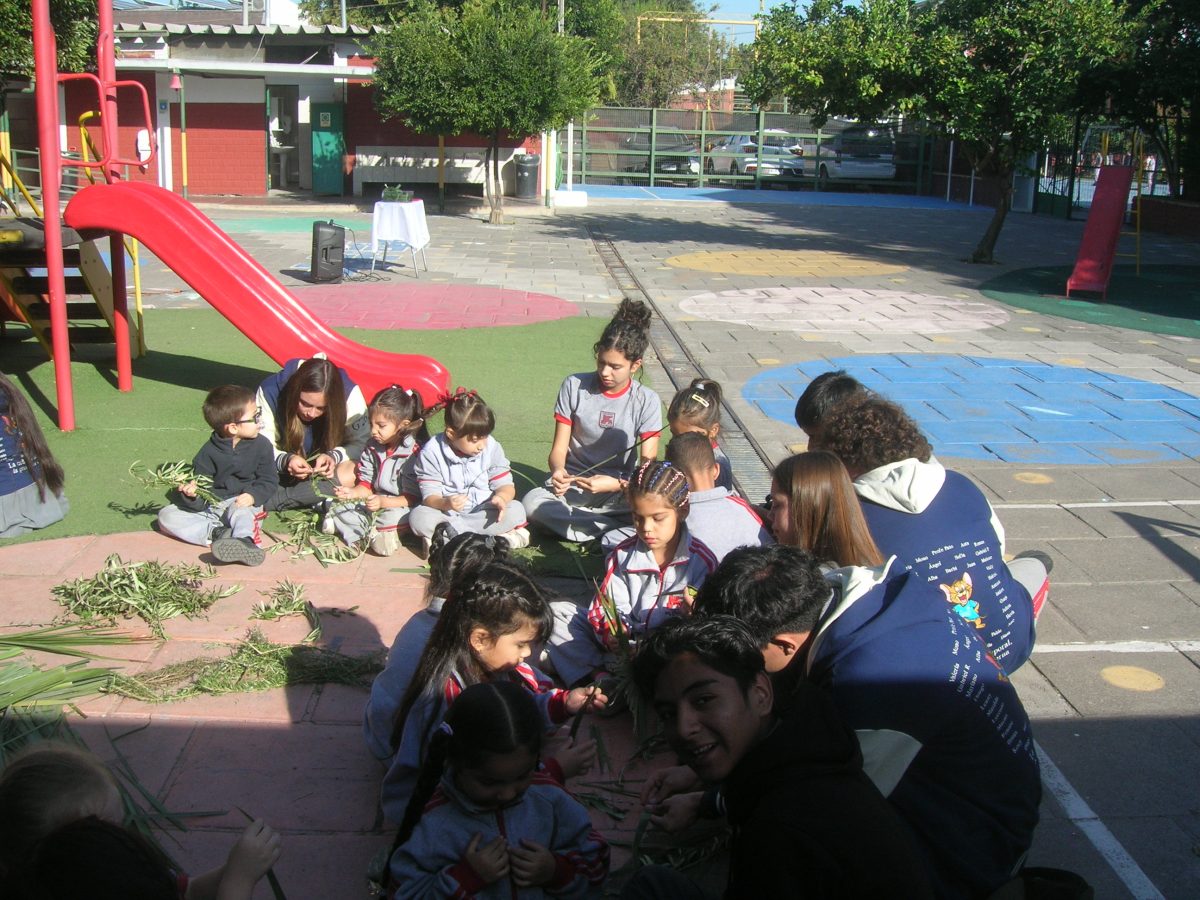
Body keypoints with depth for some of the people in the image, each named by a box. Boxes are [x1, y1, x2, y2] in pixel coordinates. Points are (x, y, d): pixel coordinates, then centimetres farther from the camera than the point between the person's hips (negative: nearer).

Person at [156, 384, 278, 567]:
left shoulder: (261, 445, -1)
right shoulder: (208, 453, -2)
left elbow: (269, 480, 0)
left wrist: (253, 495, -20)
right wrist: (192, 495, -26)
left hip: (243, 503, -3)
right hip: (210, 506, 3)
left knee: (240, 511, -38)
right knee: (166, 516, -13)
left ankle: (245, 542, -68)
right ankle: (216, 533, -31)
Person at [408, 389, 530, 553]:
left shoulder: (492, 447, -3)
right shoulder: (432, 453, -10)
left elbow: (505, 485, -1)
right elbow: (430, 495, -13)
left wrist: (501, 497, -26)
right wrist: (445, 503, -37)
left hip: (484, 513, 2)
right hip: (447, 513, -2)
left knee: (516, 510, -24)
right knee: (418, 517, -31)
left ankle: (445, 536, -27)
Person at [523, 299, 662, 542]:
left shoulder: (647, 401, -5)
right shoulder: (574, 386, -3)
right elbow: (559, 448, -3)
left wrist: (614, 484, -29)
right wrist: (558, 471, -27)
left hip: (621, 490, -1)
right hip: (574, 482, 2)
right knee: (532, 502, -32)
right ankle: (620, 528, -23)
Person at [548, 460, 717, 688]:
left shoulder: (702, 562, -6)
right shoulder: (623, 554, 2)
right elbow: (609, 608, -4)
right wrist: (611, 634, -26)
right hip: (625, 642, 3)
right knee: (557, 612, -7)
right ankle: (596, 675, -23)